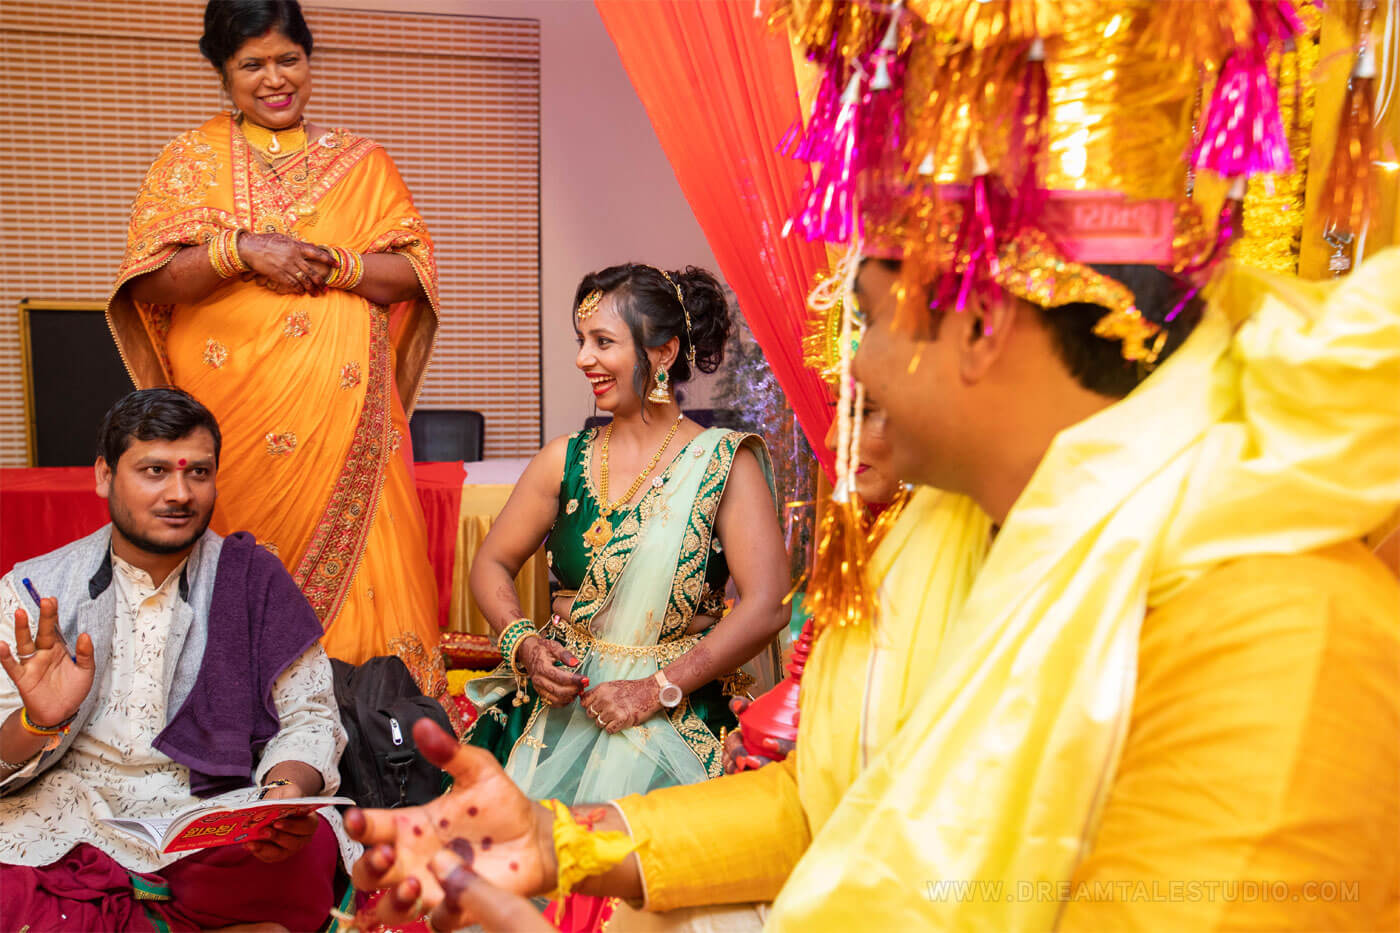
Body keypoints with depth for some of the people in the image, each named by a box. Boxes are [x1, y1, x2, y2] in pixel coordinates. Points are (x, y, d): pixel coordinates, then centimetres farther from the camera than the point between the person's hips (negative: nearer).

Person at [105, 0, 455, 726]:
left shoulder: (362, 163, 14)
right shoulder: (189, 162, 12)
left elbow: (416, 271, 4)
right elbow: (148, 282, 1)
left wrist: (336, 265, -12)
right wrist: (239, 249, -13)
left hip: (347, 415, 1)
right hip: (233, 418, 0)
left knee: (362, 567, -5)